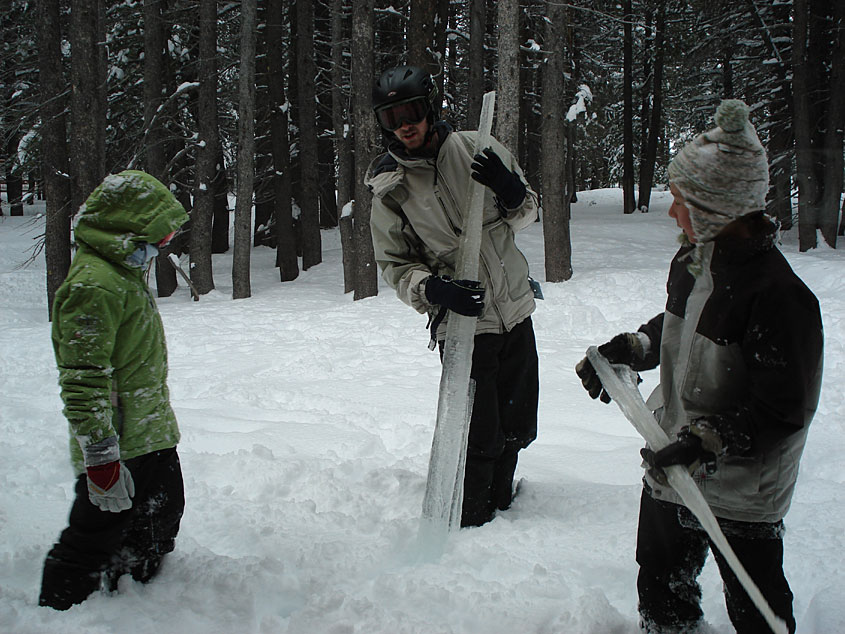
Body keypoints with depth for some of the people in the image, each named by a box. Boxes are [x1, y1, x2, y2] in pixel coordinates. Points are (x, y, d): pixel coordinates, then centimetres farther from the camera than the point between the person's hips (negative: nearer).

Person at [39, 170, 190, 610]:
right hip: (119, 446, -11)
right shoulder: (92, 286, -23)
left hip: (151, 437, 11)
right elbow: (83, 380, -26)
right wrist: (101, 455, -27)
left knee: (161, 516, 22)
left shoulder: (124, 270, 12)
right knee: (96, 537, -1)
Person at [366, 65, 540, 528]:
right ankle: (468, 524, 15)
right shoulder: (388, 187, -6)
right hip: (462, 321, -4)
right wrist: (434, 289, -19)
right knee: (481, 437, -7)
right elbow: (394, 263, 0)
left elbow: (526, 214, 10)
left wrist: (511, 190, -13)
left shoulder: (476, 149, -1)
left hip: (515, 309, 4)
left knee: (517, 427, 15)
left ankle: (500, 502, 39)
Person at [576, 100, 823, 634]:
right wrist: (629, 349, 3)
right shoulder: (693, 262, -1)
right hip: (672, 467, 8)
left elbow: (785, 409, -25)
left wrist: (708, 440, -30)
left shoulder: (779, 293, -27)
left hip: (741, 494, -8)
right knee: (662, 587, 25)